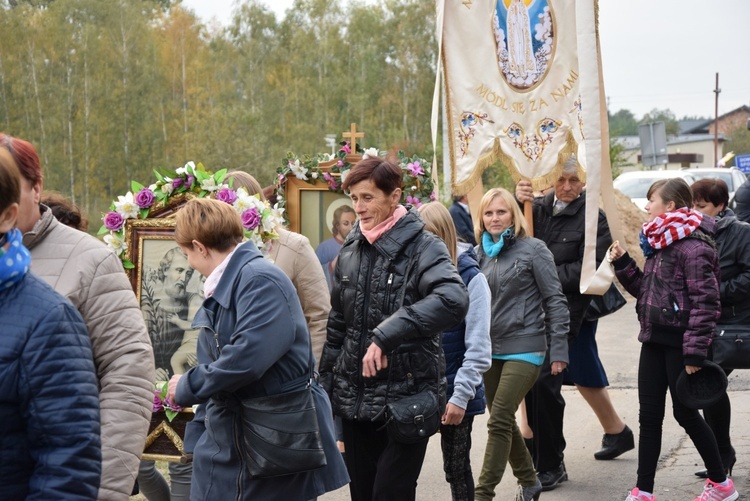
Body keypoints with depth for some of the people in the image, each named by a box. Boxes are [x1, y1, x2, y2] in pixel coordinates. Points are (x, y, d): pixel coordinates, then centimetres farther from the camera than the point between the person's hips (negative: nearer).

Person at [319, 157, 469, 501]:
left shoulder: (422, 247, -11)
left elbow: (454, 299, -31)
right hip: (355, 399, 6)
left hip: (406, 399, -6)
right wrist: (326, 384, 14)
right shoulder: (350, 251, 8)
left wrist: (386, 334, -35)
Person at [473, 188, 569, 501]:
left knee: (499, 422, -11)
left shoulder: (533, 249, -6)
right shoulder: (479, 254, 9)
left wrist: (559, 351, -10)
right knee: (503, 422, 12)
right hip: (490, 350, 6)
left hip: (523, 349, -6)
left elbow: (555, 301, -7)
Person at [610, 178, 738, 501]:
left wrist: (695, 352, -21)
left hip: (678, 343, -9)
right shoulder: (658, 243, 11)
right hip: (654, 340, 9)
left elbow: (705, 302, -19)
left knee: (685, 413, 3)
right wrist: (623, 264, 5)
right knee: (649, 415, 8)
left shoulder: (693, 247, -17)